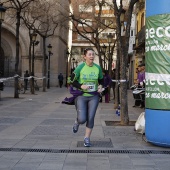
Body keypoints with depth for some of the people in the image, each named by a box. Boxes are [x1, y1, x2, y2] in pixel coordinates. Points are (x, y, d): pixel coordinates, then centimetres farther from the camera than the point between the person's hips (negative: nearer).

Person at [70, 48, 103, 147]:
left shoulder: (98, 68, 0)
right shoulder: (80, 67, -9)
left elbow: (101, 80, 15)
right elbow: (73, 80, -3)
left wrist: (100, 86, -7)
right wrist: (81, 86, -19)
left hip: (94, 96, 2)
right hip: (81, 96, -2)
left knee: (91, 118, -1)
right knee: (82, 119, -10)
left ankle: (87, 138, 16)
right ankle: (77, 122, 29)